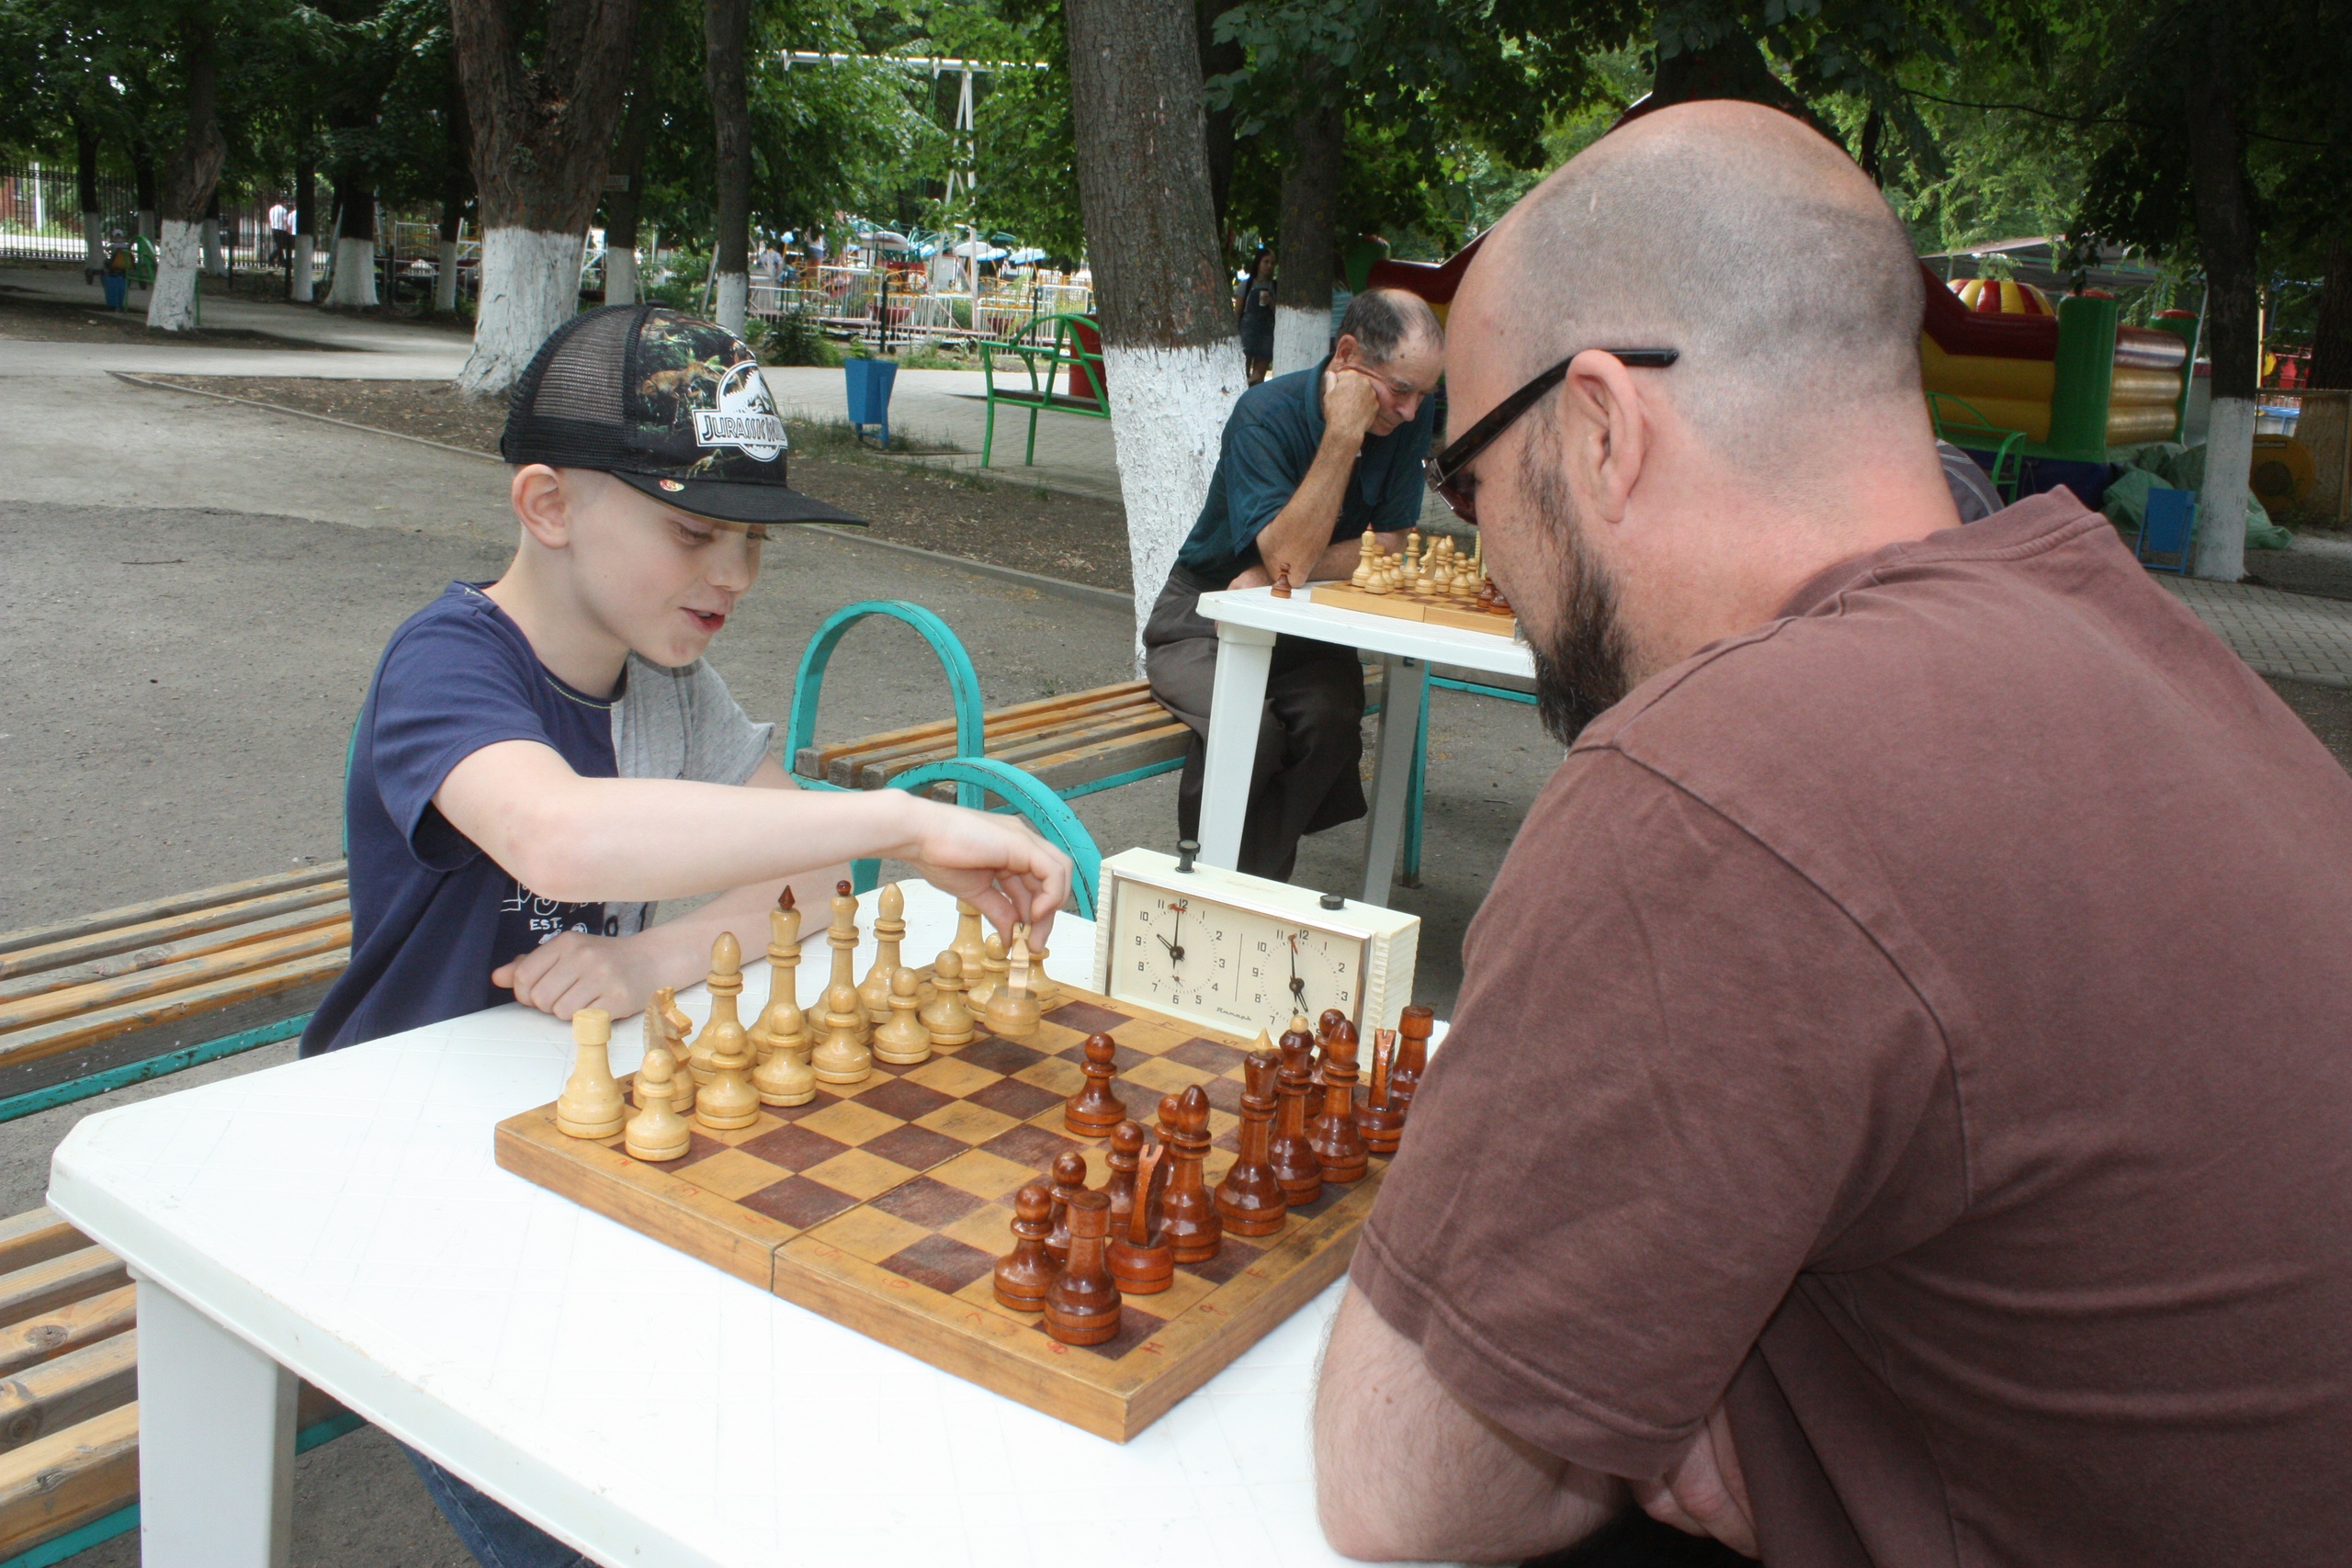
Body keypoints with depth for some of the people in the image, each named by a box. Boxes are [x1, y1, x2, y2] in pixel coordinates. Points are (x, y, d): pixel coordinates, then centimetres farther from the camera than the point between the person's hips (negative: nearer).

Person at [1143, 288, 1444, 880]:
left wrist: (1276, 573, -18)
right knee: (1247, 729, -33)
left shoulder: (1411, 418, -7)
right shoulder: (1266, 414, -21)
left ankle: (1258, 881, -12)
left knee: (1330, 718, -29)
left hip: (1304, 625, 4)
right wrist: (1343, 436, -33)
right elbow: (1288, 556, -31)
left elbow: (1391, 546, -6)